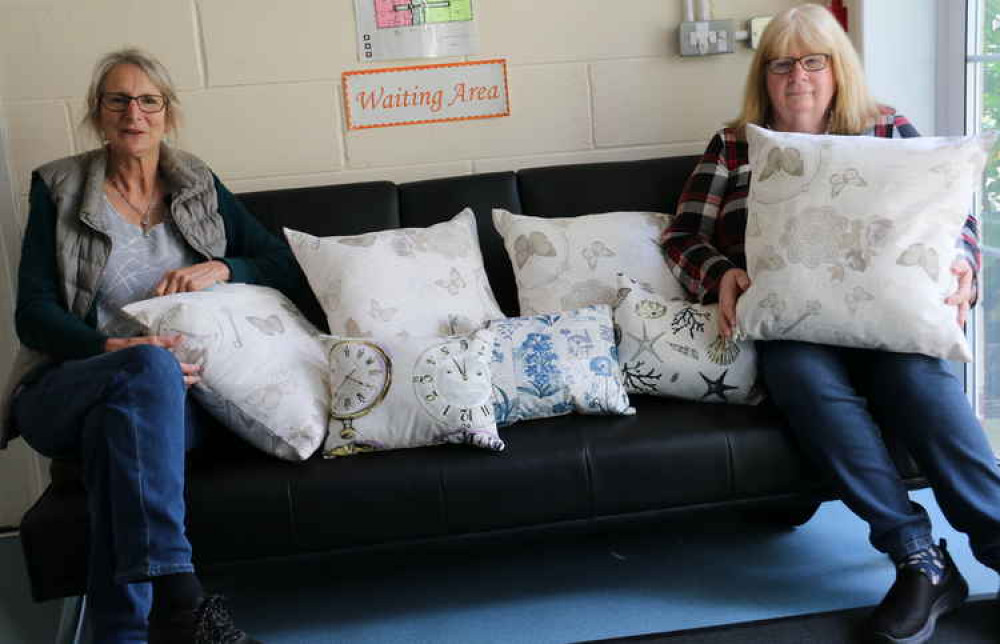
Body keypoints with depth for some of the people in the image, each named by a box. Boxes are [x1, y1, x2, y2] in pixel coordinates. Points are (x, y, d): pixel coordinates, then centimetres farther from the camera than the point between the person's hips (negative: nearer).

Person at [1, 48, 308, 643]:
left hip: (171, 397, 1)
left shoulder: (199, 187, 14)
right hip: (62, 391, -1)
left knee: (116, 425, -36)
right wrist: (115, 349, -20)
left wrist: (220, 268, -8)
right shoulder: (59, 188, 7)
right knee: (151, 365, -36)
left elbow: (287, 268, 12)